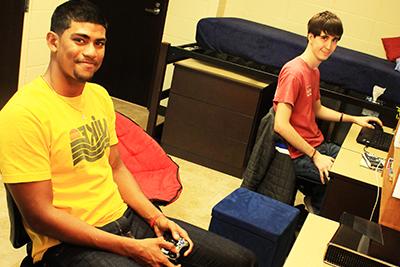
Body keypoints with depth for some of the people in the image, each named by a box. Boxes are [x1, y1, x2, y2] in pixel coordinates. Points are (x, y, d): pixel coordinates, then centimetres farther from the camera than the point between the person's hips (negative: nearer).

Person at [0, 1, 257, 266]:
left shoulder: (99, 95, 7)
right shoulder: (24, 113, -17)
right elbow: (39, 216, -17)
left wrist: (157, 218, 1)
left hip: (125, 217, 8)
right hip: (69, 241, -7)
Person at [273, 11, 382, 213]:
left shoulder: (314, 71, 10)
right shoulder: (294, 72, -21)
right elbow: (281, 125, -26)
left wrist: (354, 119, 15)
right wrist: (315, 156, -21)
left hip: (317, 145, 9)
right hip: (300, 155, -9)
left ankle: (316, 199, 22)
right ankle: (317, 208, 12)